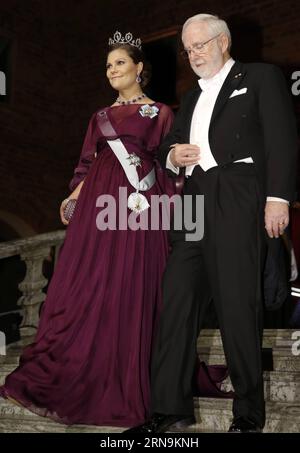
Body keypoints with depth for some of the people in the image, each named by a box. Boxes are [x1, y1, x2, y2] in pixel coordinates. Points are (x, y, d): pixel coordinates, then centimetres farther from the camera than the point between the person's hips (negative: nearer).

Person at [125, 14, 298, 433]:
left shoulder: (261, 77, 9)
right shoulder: (191, 98, 28)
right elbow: (168, 146, 30)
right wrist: (172, 155, 5)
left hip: (238, 204, -6)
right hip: (193, 205, 6)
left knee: (238, 305, -6)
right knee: (177, 302, 1)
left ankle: (249, 411, 7)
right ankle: (168, 406, 7)